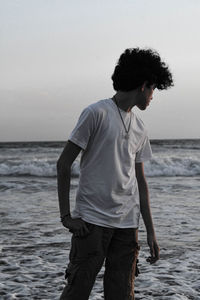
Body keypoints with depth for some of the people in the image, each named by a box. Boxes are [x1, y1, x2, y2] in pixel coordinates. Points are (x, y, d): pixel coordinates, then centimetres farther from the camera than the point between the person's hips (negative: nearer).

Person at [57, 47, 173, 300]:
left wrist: (150, 231, 17)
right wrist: (66, 215, -9)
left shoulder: (139, 129, 16)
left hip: (127, 224, 6)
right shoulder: (97, 113, -5)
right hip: (92, 221, -6)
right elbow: (63, 164, -5)